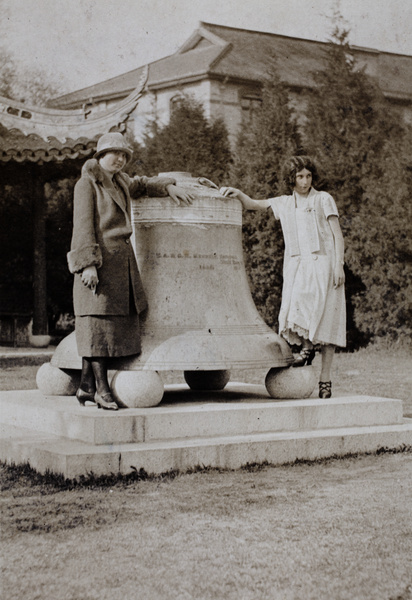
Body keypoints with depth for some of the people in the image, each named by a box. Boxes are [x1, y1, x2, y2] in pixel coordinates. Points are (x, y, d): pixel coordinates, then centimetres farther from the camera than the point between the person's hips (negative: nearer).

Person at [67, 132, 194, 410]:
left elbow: (142, 185, 41)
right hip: (99, 261, -8)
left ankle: (87, 385, 8)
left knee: (120, 322, 4)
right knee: (99, 320, -8)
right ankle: (102, 389, -6)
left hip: (122, 261, 8)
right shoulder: (87, 183, -3)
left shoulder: (120, 182, 19)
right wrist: (88, 265, -20)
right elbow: (83, 227, -11)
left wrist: (170, 187, 23)